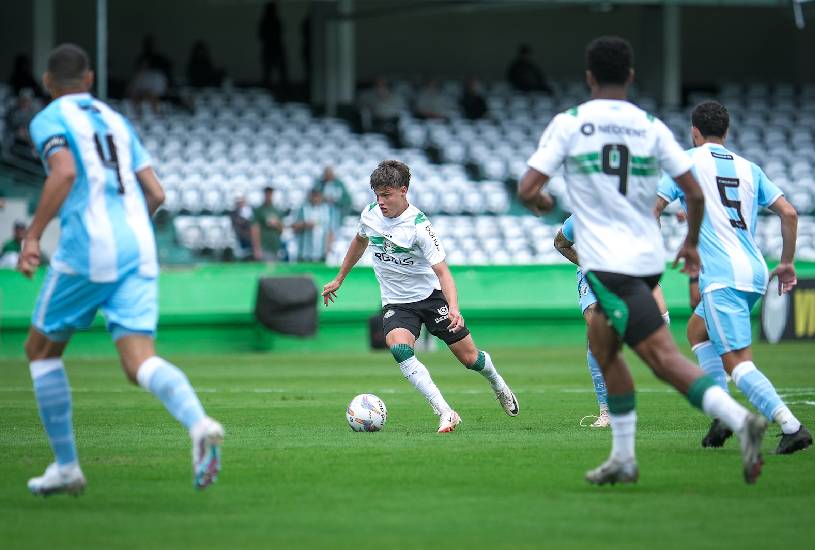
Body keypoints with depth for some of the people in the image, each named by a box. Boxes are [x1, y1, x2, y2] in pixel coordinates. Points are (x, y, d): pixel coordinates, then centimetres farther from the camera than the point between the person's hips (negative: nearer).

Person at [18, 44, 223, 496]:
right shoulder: (116, 121, 23)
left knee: (41, 351, 15)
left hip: (87, 250, -5)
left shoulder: (48, 120, 3)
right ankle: (198, 424, -36)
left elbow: (64, 172, -17)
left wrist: (32, 235, -15)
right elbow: (155, 194, 19)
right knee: (140, 362, -4)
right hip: (138, 250, 5)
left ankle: (66, 466, 14)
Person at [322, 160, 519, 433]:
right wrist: (339, 280, 25)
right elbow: (360, 241, 18)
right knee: (399, 347, -29)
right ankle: (445, 414, -31)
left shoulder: (419, 225, -21)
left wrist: (454, 309, -39)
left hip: (431, 295, -3)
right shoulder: (370, 215, -6)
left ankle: (498, 385, 40)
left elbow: (441, 270, -24)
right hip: (396, 303, 3)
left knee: (468, 357, 2)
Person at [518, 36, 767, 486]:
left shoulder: (569, 123, -2)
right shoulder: (651, 127, 6)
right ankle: (623, 459, 22)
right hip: (648, 259, 6)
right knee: (602, 346, 23)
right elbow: (695, 194, 3)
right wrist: (691, 243, 20)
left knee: (663, 357, -15)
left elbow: (526, 191, -6)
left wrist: (540, 204, 18)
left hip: (607, 266, -6)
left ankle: (739, 419, -36)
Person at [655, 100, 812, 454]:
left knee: (738, 363, -12)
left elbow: (654, 209, 0)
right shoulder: (748, 168, 17)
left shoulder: (688, 161, 4)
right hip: (755, 274, 7)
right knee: (697, 331, 26)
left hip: (722, 277, -7)